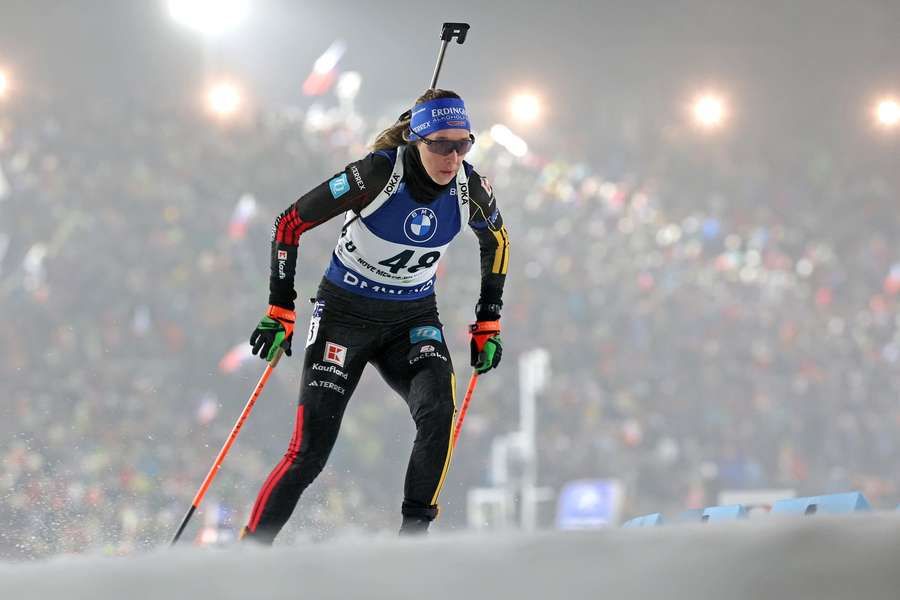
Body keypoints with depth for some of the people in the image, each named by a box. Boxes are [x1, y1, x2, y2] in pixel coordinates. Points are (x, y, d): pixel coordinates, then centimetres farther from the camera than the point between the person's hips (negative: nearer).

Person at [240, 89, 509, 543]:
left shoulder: (470, 189, -12)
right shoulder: (378, 173, -24)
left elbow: (496, 241, 12)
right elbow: (290, 223, -14)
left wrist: (488, 324, 9)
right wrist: (280, 312, -13)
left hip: (413, 318, 3)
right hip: (346, 313, -3)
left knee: (439, 410, -27)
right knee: (310, 451, -11)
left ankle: (414, 534, -18)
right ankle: (253, 545, 6)